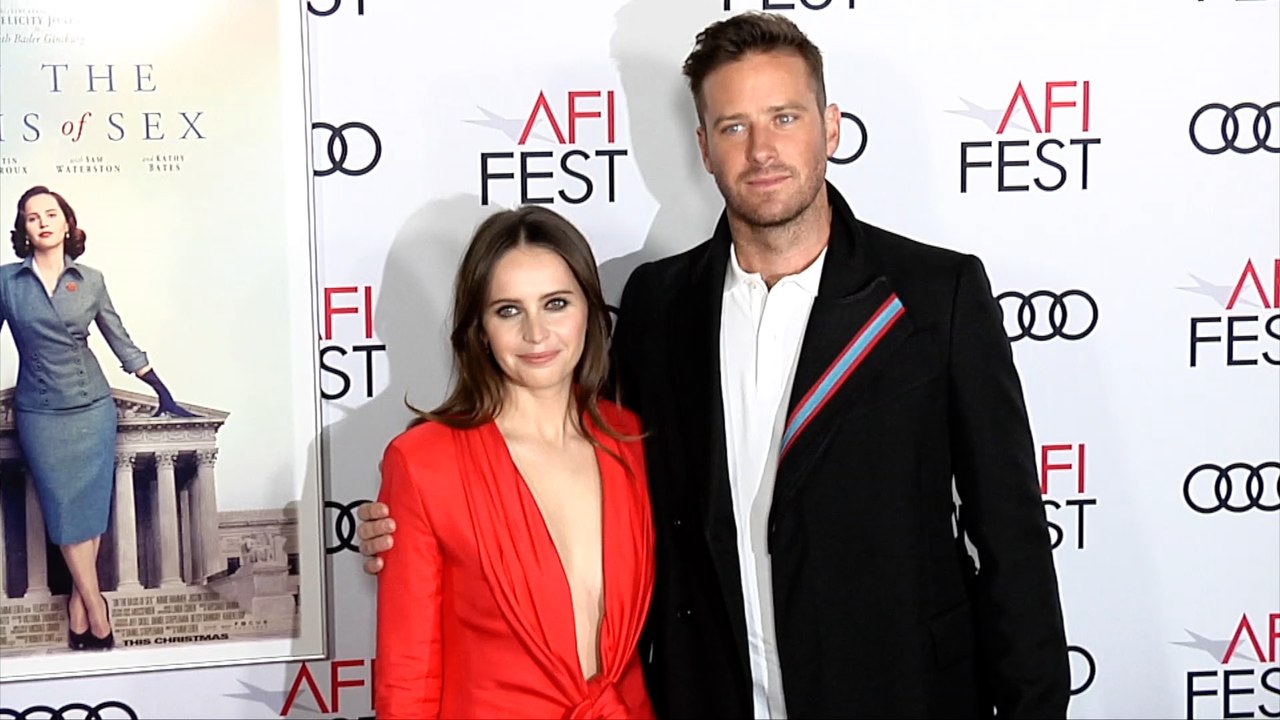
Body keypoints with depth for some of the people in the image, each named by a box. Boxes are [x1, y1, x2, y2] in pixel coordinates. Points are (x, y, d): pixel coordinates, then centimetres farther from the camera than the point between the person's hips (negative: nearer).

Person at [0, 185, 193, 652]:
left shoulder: (90, 280, 3)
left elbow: (122, 343, 9)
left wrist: (164, 394, 8)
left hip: (92, 408, 1)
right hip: (40, 414, -1)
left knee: (90, 507, 1)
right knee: (64, 509, 0)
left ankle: (79, 602, 11)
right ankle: (95, 610, 5)